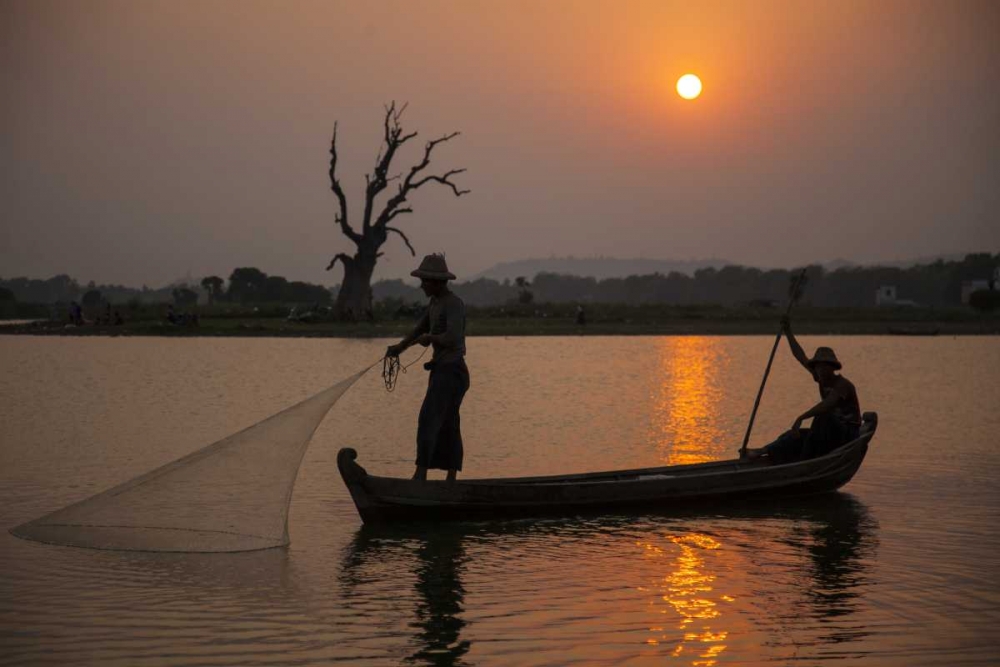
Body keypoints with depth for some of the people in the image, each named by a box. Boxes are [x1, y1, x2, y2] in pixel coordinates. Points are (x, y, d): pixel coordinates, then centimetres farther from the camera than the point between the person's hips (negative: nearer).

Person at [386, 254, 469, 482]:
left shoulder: (454, 305, -16)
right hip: (441, 371, 10)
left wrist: (429, 337, -13)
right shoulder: (435, 302, 14)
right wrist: (399, 347, 4)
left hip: (451, 371, -10)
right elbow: (419, 330, 20)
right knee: (447, 427, 9)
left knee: (428, 420, -18)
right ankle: (450, 481, 11)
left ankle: (420, 475, -23)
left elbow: (452, 338, -30)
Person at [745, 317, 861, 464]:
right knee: (797, 435, -4)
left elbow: (827, 404, -36)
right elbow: (801, 357, 11)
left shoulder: (843, 384, -19)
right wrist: (788, 332, 8)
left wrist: (801, 418, -44)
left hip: (848, 433, -9)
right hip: (831, 432, 9)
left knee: (823, 417, -33)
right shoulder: (823, 379, 6)